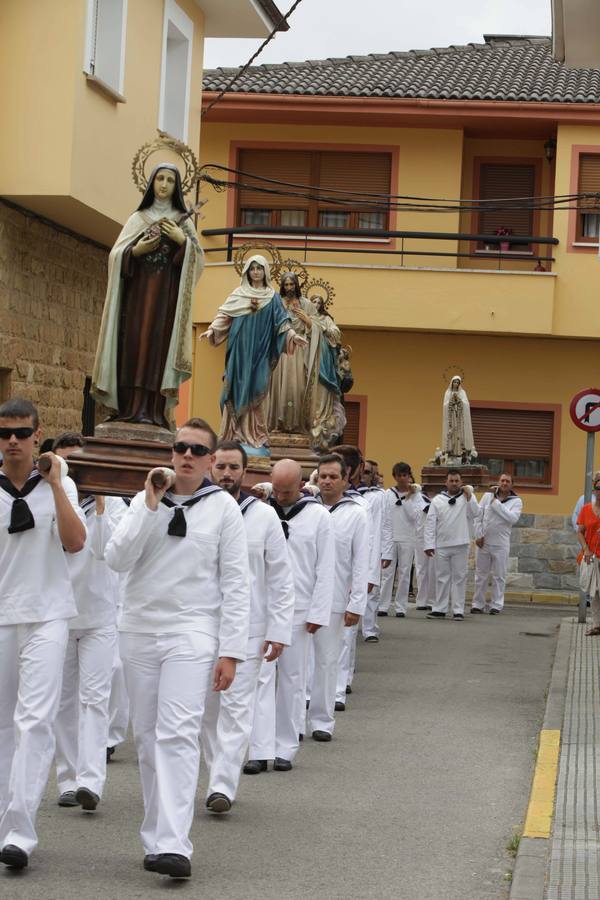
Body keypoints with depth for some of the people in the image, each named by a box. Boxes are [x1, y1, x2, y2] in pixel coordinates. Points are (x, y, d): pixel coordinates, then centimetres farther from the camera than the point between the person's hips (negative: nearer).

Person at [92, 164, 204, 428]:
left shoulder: (183, 221, 11)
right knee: (134, 342, -8)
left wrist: (182, 241, -13)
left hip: (167, 293, -1)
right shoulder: (137, 219, 14)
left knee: (159, 342, -10)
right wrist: (136, 251, -10)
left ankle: (153, 411, -15)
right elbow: (116, 255, 9)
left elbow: (198, 259, 4)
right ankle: (129, 407, -9)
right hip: (138, 290, 1)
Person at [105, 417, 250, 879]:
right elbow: (118, 558, -5)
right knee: (147, 736, 8)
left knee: (179, 734, -16)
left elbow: (236, 584, -2)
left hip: (192, 632, -4)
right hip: (140, 629, 4)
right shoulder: (145, 500, 7)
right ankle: (158, 836, 18)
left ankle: (173, 845, -22)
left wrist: (231, 651, -7)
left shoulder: (223, 508, 0)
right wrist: (151, 506, -12)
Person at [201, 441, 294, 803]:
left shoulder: (264, 516, 0)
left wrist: (279, 630, -5)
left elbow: (281, 579, 1)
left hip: (247, 628, -2)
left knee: (236, 708, -7)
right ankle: (220, 777, 20)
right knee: (209, 708, 9)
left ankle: (223, 785, -11)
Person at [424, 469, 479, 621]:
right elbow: (430, 523, 4)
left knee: (459, 577, 2)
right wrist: (429, 544, -3)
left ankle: (458, 610, 5)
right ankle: (440, 609, 13)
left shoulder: (467, 497, 6)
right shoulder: (438, 500, 7)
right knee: (442, 577, 7)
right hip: (441, 545, 2)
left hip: (460, 545, -2)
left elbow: (474, 513, -10)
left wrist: (469, 496, -16)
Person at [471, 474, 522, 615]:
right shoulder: (488, 495, 4)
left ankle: (496, 605, 10)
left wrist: (496, 503, -15)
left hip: (501, 544, -2)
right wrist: (478, 535, -2)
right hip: (483, 541, 2)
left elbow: (512, 518, -18)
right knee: (481, 574, 8)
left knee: (499, 576, 3)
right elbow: (478, 516, 4)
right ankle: (477, 604, 15)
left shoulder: (516, 501, -1)